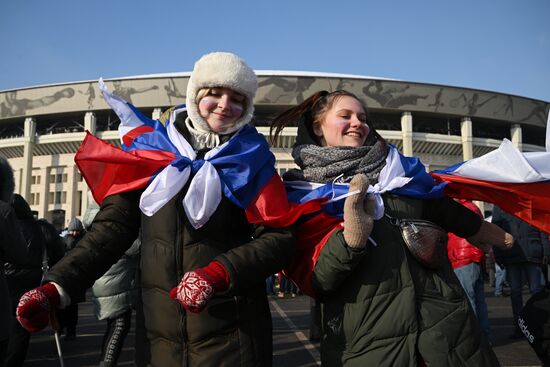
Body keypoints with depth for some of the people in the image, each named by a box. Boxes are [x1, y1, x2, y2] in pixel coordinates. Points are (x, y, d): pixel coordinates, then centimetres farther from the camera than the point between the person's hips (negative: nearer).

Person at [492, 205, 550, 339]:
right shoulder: (499, 206, 8)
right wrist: (498, 256, 0)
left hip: (532, 255, -1)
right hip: (510, 256, 1)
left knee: (536, 290, 2)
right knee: (515, 291, 6)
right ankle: (518, 327, 14)